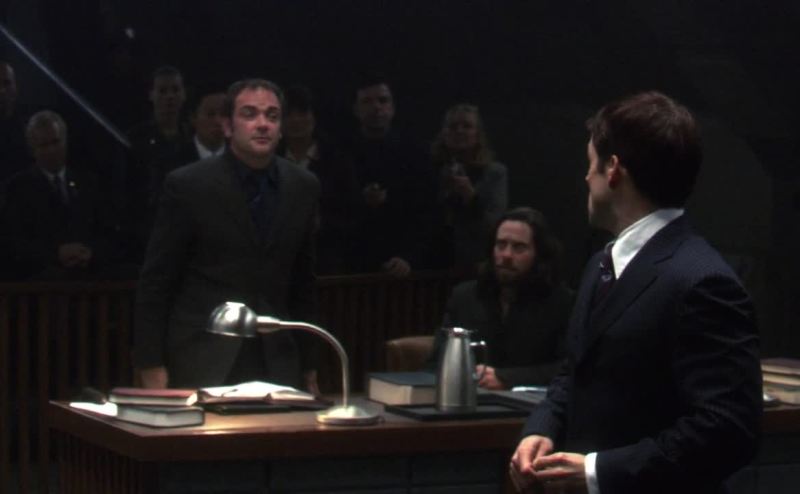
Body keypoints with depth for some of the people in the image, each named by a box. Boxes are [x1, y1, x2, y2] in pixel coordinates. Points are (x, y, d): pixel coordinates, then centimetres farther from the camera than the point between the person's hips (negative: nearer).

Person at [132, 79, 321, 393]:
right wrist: (151, 365, -8)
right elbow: (157, 281, -4)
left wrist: (308, 365, 14)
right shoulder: (187, 185, -6)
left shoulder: (303, 187, 6)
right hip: (201, 361, -3)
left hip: (276, 363, 4)